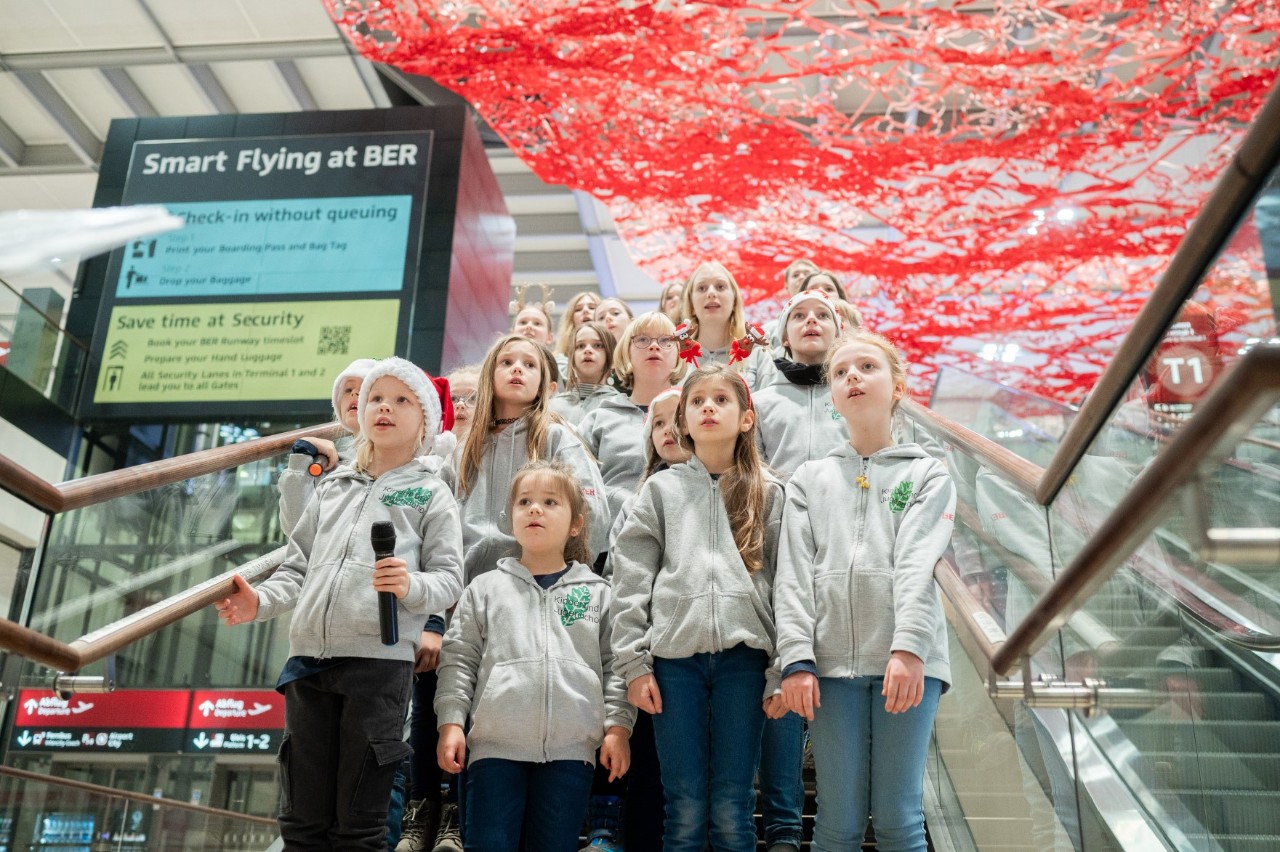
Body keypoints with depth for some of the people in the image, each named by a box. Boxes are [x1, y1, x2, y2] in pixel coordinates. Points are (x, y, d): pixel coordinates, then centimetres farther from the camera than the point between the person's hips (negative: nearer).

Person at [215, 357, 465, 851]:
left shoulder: (431, 493, 7)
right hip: (308, 659, 4)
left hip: (379, 658, -4)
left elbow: (448, 579, 0)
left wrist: (411, 586, -21)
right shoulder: (333, 489, 21)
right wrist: (261, 600, 1)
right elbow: (299, 565, 20)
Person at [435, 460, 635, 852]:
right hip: (496, 745, 0)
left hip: (572, 747, 0)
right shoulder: (485, 589, 10)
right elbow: (459, 660, 7)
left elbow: (614, 665, 7)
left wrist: (617, 726, -1)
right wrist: (450, 721, -2)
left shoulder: (597, 593, 10)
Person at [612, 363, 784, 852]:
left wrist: (782, 672, -3)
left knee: (731, 808, 3)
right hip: (674, 656, 0)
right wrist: (634, 663, -3)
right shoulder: (661, 489, 11)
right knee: (684, 807, 3)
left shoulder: (770, 495, 11)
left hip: (744, 656, 0)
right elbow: (631, 579, 5)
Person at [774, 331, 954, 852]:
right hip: (831, 660, 2)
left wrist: (908, 648, -19)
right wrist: (796, 658, -7)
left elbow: (918, 563, -5)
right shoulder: (810, 479, 16)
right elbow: (794, 574, 6)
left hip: (907, 658, -1)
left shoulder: (927, 473, 11)